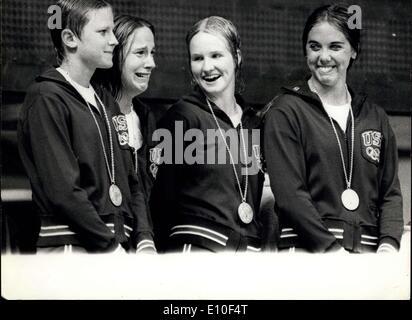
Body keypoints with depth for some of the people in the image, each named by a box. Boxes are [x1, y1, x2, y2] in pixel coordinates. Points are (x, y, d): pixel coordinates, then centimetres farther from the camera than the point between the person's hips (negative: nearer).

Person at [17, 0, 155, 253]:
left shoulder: (106, 103, 18)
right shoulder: (47, 100, -6)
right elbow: (62, 190, -15)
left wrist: (144, 241, 1)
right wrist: (112, 248, -14)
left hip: (120, 244, 7)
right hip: (72, 245, -7)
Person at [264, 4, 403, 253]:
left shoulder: (375, 117, 18)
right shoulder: (286, 111, 4)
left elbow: (391, 192, 15)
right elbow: (289, 194, -5)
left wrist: (388, 245, -3)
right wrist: (333, 249, -12)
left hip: (367, 250, 4)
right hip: (309, 249, -4)